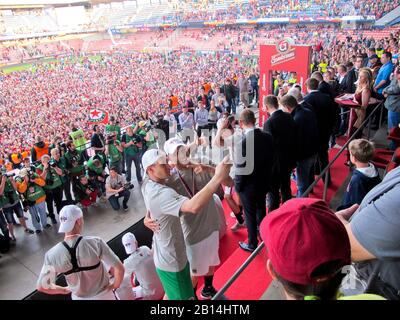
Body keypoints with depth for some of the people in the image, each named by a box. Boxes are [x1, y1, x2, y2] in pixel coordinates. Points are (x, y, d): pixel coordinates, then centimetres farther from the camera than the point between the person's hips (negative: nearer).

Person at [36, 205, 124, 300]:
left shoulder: (53, 254, -21)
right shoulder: (95, 243, -29)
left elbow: (41, 286, -8)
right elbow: (120, 268, -26)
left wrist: (65, 290, 8)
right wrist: (115, 286, -6)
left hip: (79, 298, 3)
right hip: (103, 294, -2)